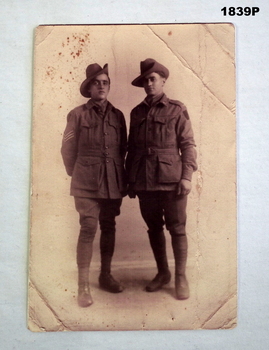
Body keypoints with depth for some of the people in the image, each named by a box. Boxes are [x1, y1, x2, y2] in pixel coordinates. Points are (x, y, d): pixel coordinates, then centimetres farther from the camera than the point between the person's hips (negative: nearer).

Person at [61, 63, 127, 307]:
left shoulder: (117, 115, 9)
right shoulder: (78, 114, 1)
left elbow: (123, 148, 14)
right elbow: (68, 148, 5)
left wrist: (118, 174, 12)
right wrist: (76, 174, 10)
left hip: (114, 182, 4)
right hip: (87, 182, -3)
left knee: (109, 228, 10)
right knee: (88, 228, -9)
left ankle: (106, 276, 25)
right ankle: (83, 286, 0)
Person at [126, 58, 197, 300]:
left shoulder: (177, 110, 2)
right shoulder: (137, 112, 13)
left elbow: (188, 144, -2)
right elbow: (131, 147, 14)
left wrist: (187, 176, -12)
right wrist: (130, 180, 11)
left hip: (171, 180, -4)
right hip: (144, 181, 4)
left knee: (177, 229, 1)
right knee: (154, 228, 11)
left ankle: (181, 277, 14)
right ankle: (162, 273, 27)